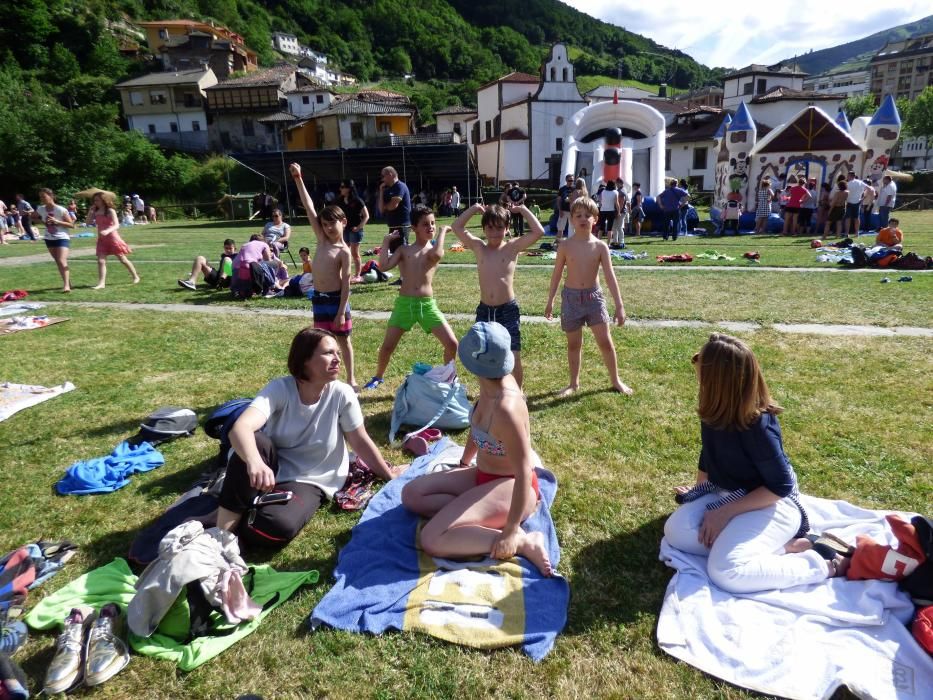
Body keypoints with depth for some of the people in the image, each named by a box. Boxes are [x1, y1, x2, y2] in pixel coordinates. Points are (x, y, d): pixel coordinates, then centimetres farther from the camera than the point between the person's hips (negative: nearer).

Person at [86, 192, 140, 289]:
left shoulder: (110, 211, -10)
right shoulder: (95, 212, 7)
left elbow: (116, 225, -20)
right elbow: (89, 223, 6)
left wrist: (107, 231, -37)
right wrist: (90, 211, -2)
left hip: (112, 238, -5)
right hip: (102, 239, 5)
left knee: (123, 259, 6)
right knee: (101, 261, -5)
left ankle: (135, 277, 22)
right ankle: (101, 283, -6)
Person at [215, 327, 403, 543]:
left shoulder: (342, 394, -15)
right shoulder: (279, 388, -18)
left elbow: (361, 442, -4)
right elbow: (241, 427, -34)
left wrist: (390, 476, 0)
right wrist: (254, 462, -54)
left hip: (309, 482, -1)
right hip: (270, 470, 1)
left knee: (277, 526, -33)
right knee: (255, 442, -33)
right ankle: (222, 534, -19)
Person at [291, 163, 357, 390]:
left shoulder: (344, 251, -11)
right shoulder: (322, 240, 3)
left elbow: (346, 284, -13)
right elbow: (309, 207, 0)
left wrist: (341, 312, -16)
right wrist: (298, 179, -3)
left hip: (336, 299, -5)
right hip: (319, 299, 5)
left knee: (343, 339, 9)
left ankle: (351, 379, 22)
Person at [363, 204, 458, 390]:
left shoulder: (434, 249, 3)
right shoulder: (404, 250, 5)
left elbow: (436, 254, -24)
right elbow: (384, 266, -9)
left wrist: (443, 231, -11)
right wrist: (386, 241, -1)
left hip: (428, 305, 0)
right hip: (404, 303, 0)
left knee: (452, 344, -5)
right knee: (387, 346, 5)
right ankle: (378, 377, 32)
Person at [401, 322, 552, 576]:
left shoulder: (506, 408, -32)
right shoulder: (490, 385, -4)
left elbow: (524, 473, -30)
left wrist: (510, 532, -27)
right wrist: (463, 464, 27)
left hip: (509, 486, -10)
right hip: (484, 475, 10)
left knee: (432, 540, -23)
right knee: (411, 494, 5)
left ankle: (523, 541, -15)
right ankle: (499, 520, -3)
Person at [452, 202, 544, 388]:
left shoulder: (513, 247, -1)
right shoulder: (479, 248, 6)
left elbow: (538, 232, -11)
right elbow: (457, 227, 3)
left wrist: (522, 210, -4)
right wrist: (475, 209, 5)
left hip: (508, 310, -3)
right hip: (484, 310, 3)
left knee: (514, 358, 0)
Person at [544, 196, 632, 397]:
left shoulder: (600, 247, -5)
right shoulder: (566, 246, -5)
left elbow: (610, 276, -5)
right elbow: (557, 274, 3)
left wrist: (619, 305, -8)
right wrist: (550, 302, 6)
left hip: (594, 296, 0)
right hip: (571, 297, 0)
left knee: (605, 342, 0)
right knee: (573, 344, 11)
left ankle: (616, 380, 19)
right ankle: (574, 383, 26)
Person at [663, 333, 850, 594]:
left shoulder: (757, 426, -28)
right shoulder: (714, 413, -5)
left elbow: (780, 486, -22)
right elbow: (709, 455, 14)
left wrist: (726, 512, -22)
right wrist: (697, 493, 20)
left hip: (772, 505, -8)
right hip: (728, 494, 8)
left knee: (725, 571, -27)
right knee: (675, 530, -13)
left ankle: (824, 565, -8)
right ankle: (782, 548, -8)